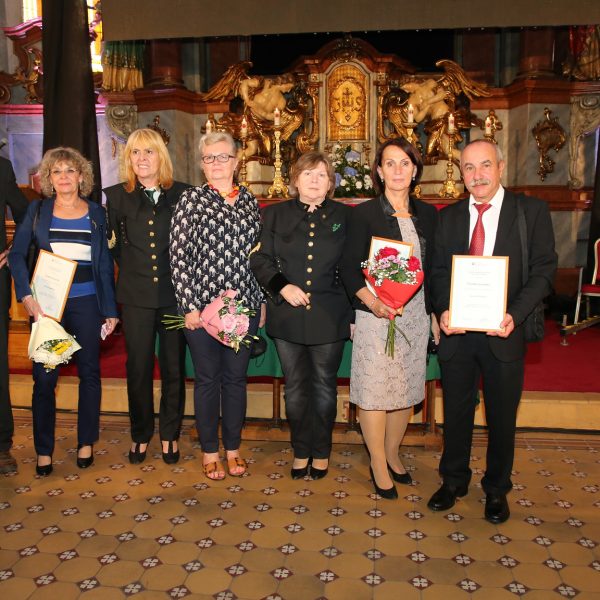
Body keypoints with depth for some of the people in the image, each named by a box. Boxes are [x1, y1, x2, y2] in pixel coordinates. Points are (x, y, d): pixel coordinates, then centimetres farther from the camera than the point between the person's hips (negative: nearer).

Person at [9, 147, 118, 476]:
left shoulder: (96, 213, 6)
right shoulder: (38, 210, 5)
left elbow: (105, 264, 6)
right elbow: (17, 254, 2)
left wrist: (110, 310, 3)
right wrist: (27, 295, -12)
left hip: (86, 303, 1)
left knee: (89, 373, 8)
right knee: (44, 377, 2)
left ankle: (86, 443, 23)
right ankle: (43, 450, 16)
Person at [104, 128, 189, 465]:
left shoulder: (183, 194, 0)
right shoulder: (117, 196, 3)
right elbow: (113, 243, 11)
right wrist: (132, 268, 5)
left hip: (174, 294, 0)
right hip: (136, 295, 1)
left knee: (174, 368, 9)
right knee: (138, 368, 9)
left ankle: (171, 434, 26)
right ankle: (141, 433, 28)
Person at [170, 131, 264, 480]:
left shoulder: (249, 200, 9)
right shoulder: (192, 199, -1)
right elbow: (179, 255, -6)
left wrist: (262, 301, 10)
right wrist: (189, 306, -11)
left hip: (244, 304, 3)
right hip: (202, 304, -2)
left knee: (236, 377, 11)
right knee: (207, 379, 8)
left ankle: (233, 448, 28)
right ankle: (210, 451, 24)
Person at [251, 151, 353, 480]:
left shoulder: (344, 216, 3)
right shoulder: (275, 214, 5)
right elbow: (260, 260, 2)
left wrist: (356, 313, -2)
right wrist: (282, 286, -14)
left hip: (329, 315, -1)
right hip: (287, 315, 1)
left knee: (324, 386, 11)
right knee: (295, 387, 12)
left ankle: (321, 451, 28)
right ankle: (301, 450, 28)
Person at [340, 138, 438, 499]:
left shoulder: (428, 214, 8)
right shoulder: (364, 214, -5)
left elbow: (432, 267, 12)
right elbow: (350, 268, -7)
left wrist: (435, 313, 8)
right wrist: (372, 301, -23)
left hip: (416, 316, 5)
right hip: (376, 315, -4)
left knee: (407, 388, 13)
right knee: (375, 389, 3)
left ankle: (392, 454, 33)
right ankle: (378, 465, 20)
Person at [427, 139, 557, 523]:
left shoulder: (532, 211, -2)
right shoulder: (449, 217, 6)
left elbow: (544, 269, -6)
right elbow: (439, 271, 6)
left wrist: (516, 314, -20)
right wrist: (444, 311, -13)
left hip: (504, 332, -2)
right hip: (457, 331, 2)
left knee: (502, 415, 12)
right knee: (456, 411, 15)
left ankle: (497, 489, 34)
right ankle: (454, 481, 35)